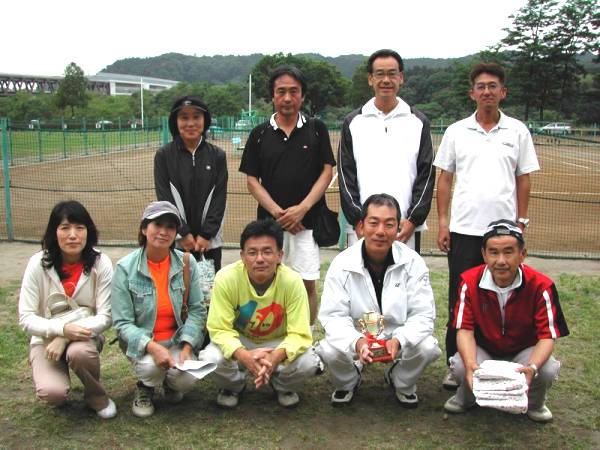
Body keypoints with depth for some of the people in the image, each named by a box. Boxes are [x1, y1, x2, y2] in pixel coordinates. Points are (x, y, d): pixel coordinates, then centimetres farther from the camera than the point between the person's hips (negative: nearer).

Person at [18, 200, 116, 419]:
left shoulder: (101, 263, -12)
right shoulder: (38, 263, -12)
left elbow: (105, 316, -13)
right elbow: (26, 318, -13)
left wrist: (65, 339, -26)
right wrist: (62, 328, -31)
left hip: (84, 336, 0)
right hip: (45, 339, 0)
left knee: (79, 352, -36)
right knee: (52, 392, -27)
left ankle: (96, 396, -4)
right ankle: (55, 371, 10)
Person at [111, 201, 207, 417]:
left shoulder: (186, 263, -6)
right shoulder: (126, 268, -12)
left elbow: (197, 309, -4)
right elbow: (123, 323, -13)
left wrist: (187, 346, -17)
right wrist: (152, 347, -29)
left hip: (177, 339, 2)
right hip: (141, 341, -1)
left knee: (186, 379, -24)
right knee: (150, 367, -32)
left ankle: (170, 382, 16)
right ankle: (144, 389, 7)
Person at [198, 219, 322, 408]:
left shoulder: (292, 281, -26)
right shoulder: (226, 278, -26)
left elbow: (300, 334, -25)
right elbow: (219, 329, -24)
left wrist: (276, 356, -47)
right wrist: (244, 355, -45)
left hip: (278, 343, 0)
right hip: (239, 342, 0)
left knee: (307, 362, -29)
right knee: (211, 358, -30)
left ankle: (283, 387, 9)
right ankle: (233, 386, 7)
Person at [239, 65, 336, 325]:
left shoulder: (316, 130, 5)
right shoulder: (260, 134, 6)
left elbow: (327, 172, 1)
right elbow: (252, 180, 4)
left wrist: (302, 209, -11)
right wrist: (277, 212, -9)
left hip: (308, 222, -1)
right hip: (270, 222, 1)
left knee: (307, 284, 2)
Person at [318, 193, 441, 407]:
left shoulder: (413, 263, -13)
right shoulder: (342, 264, -14)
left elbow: (423, 315, -15)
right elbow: (334, 315, -17)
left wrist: (398, 340, -35)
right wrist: (357, 341, -39)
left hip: (400, 338, 1)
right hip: (355, 337, -1)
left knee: (427, 347, -28)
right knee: (329, 350, -30)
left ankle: (403, 385, 9)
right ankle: (346, 384, 9)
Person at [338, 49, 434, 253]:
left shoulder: (418, 122, 10)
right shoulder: (353, 122, 9)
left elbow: (427, 174, 6)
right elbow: (346, 175, 5)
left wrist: (414, 220, -4)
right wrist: (358, 220, -5)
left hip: (407, 228, 0)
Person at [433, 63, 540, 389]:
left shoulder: (517, 131, 6)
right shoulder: (456, 131, 6)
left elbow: (524, 179, 8)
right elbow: (444, 179, 7)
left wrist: (521, 222, 3)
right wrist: (442, 222, 0)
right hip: (464, 229, 0)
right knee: (460, 300, 5)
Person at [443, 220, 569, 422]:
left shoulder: (540, 286, -21)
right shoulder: (470, 282, -18)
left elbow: (547, 336, -20)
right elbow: (465, 329, -19)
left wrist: (532, 367, -41)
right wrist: (471, 365, -39)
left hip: (524, 351, 0)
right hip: (483, 350, 0)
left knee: (548, 370, -30)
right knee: (459, 366, -31)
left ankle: (535, 404, 8)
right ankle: (466, 397, 8)